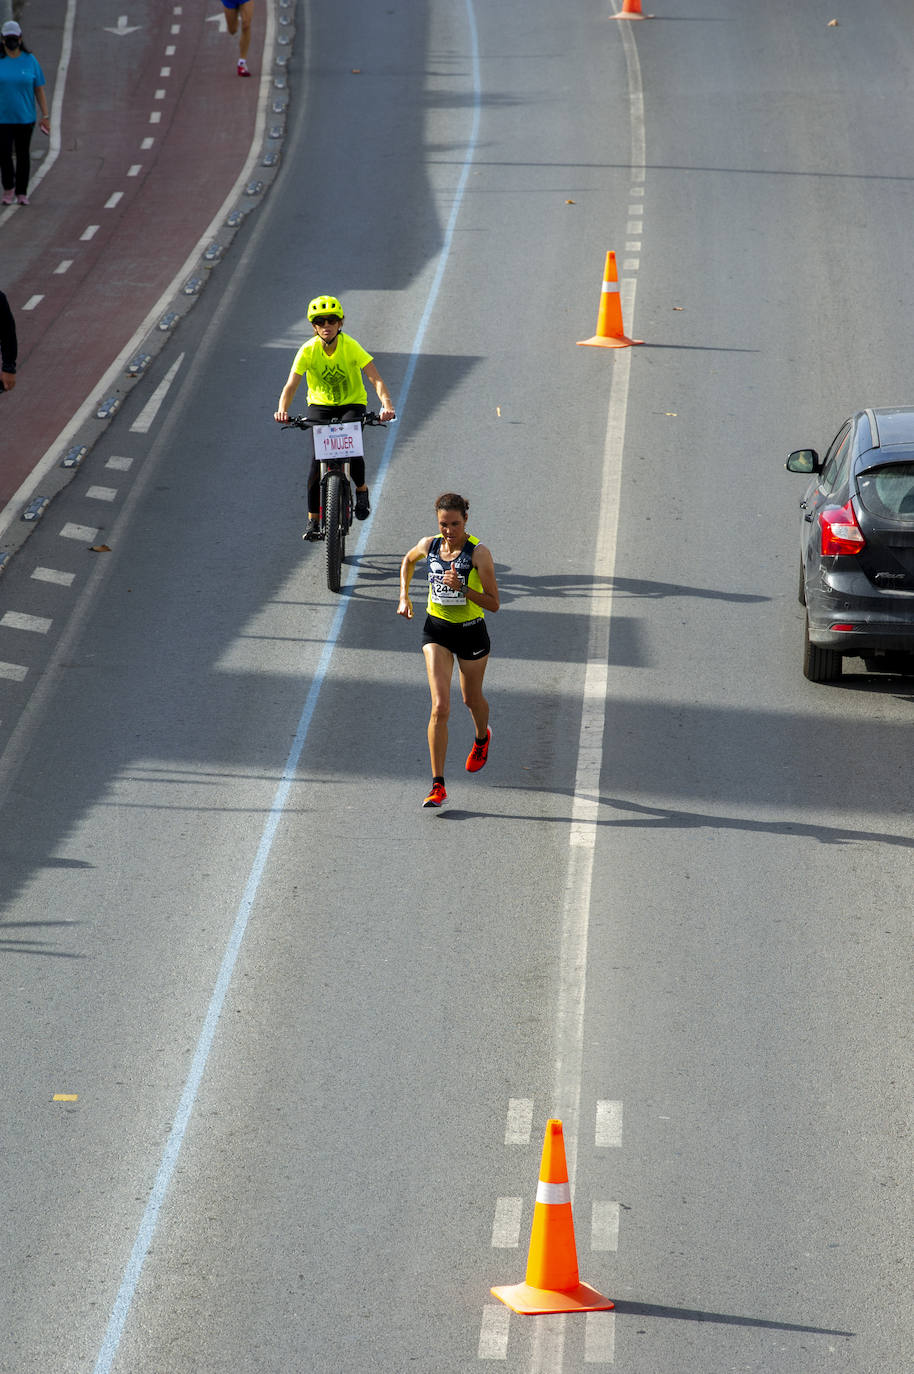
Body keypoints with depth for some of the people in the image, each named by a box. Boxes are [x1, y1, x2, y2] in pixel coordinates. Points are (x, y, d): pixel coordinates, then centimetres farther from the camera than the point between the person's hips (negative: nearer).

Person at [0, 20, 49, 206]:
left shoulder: (30, 61, 1)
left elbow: (40, 90, 4)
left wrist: (45, 116, -1)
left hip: (25, 118, 1)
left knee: (22, 155, 6)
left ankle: (22, 192, 17)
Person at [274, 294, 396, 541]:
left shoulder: (350, 346, -21)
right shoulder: (308, 351, -17)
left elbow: (375, 379, -26)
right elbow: (291, 384, -23)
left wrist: (387, 405, -43)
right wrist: (282, 410, -42)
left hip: (352, 403, -1)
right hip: (320, 405, 1)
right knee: (317, 458, -15)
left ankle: (361, 488, 7)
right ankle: (313, 520, -5)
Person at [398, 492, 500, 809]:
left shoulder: (479, 553, -19)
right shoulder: (428, 545, -8)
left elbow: (493, 604, -17)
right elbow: (408, 561, 18)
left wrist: (461, 588, -29)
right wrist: (404, 597, 9)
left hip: (471, 632, -1)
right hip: (436, 630, 1)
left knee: (472, 699, 21)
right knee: (440, 706, -12)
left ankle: (482, 738, 59)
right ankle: (438, 785, -10)